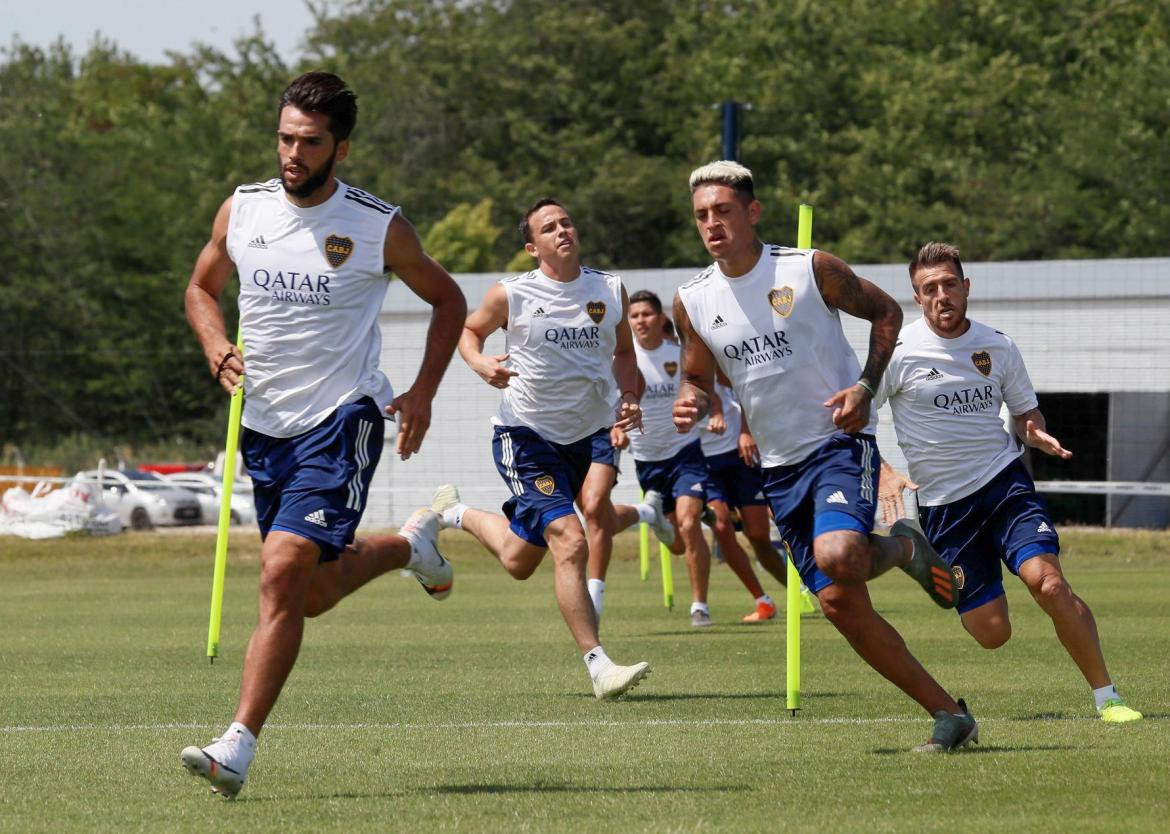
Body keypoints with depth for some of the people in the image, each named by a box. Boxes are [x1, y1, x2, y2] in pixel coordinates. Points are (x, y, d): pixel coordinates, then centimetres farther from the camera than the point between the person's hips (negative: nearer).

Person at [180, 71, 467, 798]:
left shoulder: (380, 228, -7)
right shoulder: (241, 210, 2)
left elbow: (448, 300, 10)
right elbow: (202, 287, 19)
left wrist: (423, 394, 0)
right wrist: (216, 345, -2)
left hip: (341, 418, -5)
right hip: (264, 424, 5)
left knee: (283, 573, -21)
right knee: (311, 595, 14)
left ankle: (239, 748, -21)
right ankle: (410, 545, 45)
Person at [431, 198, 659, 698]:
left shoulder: (611, 291, 0)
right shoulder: (511, 295, -10)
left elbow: (623, 352, 15)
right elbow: (469, 329, 9)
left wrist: (629, 398, -3)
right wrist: (481, 363, -13)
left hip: (589, 436, 5)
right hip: (526, 436, -5)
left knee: (519, 561, 16)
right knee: (569, 541, -22)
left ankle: (455, 513, 46)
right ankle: (598, 665, -14)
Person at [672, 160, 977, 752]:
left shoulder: (811, 270, -9)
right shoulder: (692, 302, 2)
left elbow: (885, 312, 3)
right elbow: (697, 377, 16)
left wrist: (866, 388, -11)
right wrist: (692, 403, -8)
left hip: (840, 442, -5)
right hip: (779, 467, 5)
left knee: (837, 557, -32)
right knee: (839, 604, -1)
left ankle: (904, 549, 5)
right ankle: (949, 716, 10)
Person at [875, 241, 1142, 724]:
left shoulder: (997, 347, 3)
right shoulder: (900, 352, -7)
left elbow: (1024, 412, 16)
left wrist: (1037, 434, -7)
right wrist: (881, 473, -18)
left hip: (1003, 481, 1)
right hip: (942, 503, -1)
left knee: (1048, 582, -25)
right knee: (991, 632, -3)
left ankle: (1107, 697, -16)